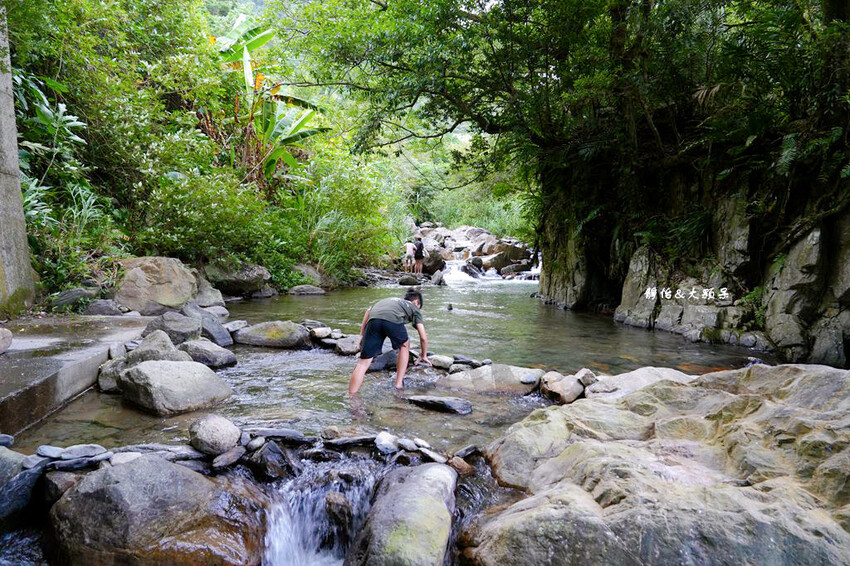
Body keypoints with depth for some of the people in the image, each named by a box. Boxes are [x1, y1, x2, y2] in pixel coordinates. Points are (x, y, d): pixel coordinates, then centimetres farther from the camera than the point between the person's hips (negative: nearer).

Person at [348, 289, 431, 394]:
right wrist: (424, 356, 41)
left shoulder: (390, 300, 43)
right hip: (393, 319, -3)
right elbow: (423, 337, 26)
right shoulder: (414, 308, 32)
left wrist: (362, 335, 25)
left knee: (363, 362, 4)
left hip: (373, 319, 3)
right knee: (404, 345, 29)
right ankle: (399, 384, 28)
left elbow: (368, 311, 26)